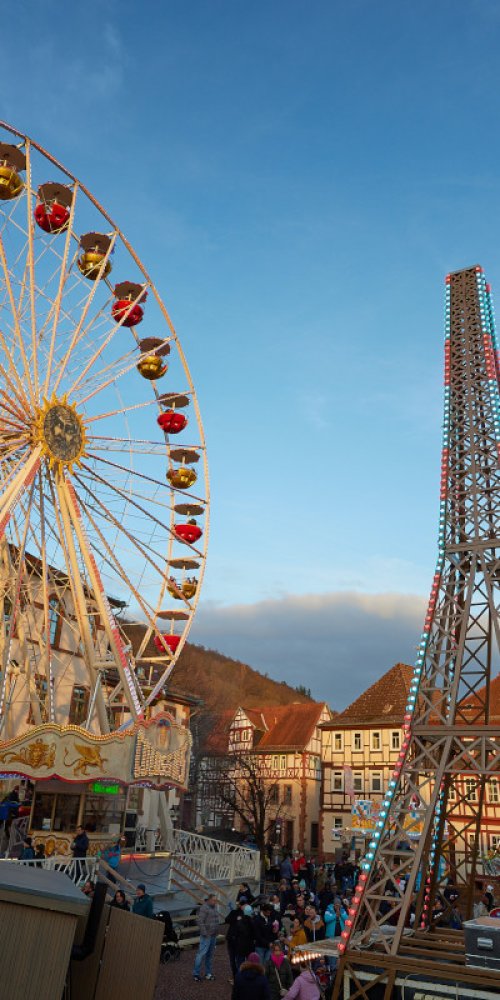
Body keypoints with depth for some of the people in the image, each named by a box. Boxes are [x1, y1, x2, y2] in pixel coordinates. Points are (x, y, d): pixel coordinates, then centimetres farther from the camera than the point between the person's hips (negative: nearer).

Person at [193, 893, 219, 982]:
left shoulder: (214, 906, 10)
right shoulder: (204, 907, -16)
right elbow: (200, 921, -19)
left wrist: (216, 931, 12)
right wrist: (205, 933, -19)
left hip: (214, 935, 8)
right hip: (206, 935, -8)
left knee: (210, 954, 13)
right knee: (202, 953, -6)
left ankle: (208, 973, 21)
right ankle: (196, 974, 2)